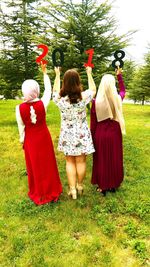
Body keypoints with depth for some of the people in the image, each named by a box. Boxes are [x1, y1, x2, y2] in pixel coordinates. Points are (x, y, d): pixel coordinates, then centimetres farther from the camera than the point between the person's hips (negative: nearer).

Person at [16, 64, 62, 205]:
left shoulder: (20, 108, -16)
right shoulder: (42, 103, -17)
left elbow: (21, 127, -6)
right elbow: (48, 90, 1)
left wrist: (22, 140, 9)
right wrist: (45, 73, 12)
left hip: (30, 140, 0)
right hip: (44, 137, 0)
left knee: (34, 166, 15)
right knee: (47, 164, 16)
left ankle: (37, 193, 30)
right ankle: (50, 191, 31)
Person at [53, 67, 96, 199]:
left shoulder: (60, 98, -12)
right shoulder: (83, 97, -16)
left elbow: (55, 90, 13)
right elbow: (93, 89, 7)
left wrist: (57, 75, 27)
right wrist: (89, 74, 20)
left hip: (67, 134, 1)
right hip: (82, 134, -1)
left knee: (70, 162, 14)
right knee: (80, 161, 13)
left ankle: (72, 189, 19)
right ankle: (79, 186, 31)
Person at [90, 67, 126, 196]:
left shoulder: (96, 102, -13)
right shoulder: (118, 99, -8)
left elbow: (93, 122, -7)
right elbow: (123, 90, 18)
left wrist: (92, 138, 4)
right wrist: (119, 76, 26)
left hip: (100, 135, -2)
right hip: (114, 134, 2)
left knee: (102, 161, 11)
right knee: (115, 160, 16)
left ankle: (103, 186, 24)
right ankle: (113, 185, 30)